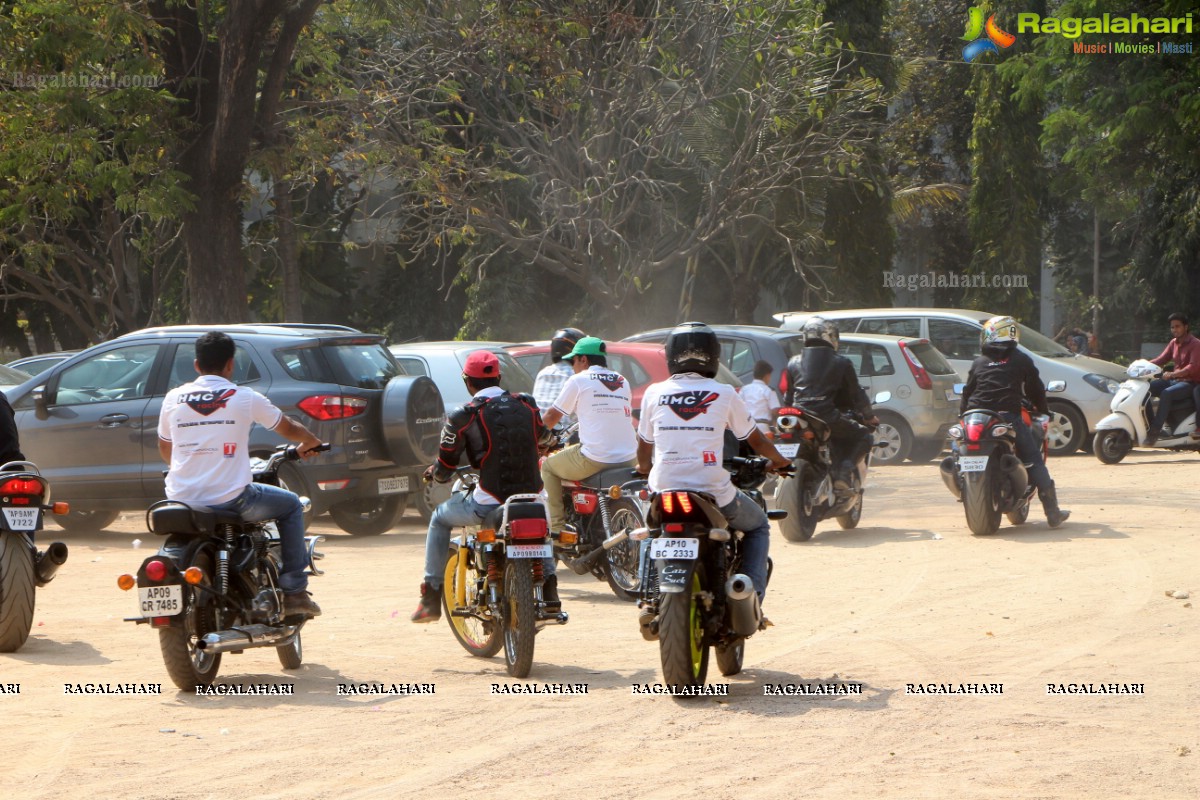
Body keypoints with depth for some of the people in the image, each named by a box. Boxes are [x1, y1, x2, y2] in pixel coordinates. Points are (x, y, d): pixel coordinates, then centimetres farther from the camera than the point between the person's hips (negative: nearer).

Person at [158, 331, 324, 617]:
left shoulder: (173, 399, 5)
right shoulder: (244, 398, -2)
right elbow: (288, 428, 14)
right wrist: (311, 442, 37)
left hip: (182, 497, 4)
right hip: (231, 497, -3)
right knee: (290, 505, 20)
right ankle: (293, 591, 15)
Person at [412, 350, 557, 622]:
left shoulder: (463, 417, -6)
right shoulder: (526, 406, 6)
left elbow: (444, 469, 1)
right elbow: (544, 436, 28)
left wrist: (434, 473, 26)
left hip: (488, 504, -4)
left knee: (439, 520, 24)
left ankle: (431, 599, 19)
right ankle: (549, 587, 28)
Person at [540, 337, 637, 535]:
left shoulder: (578, 380, 1)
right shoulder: (623, 381, 17)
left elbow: (552, 417, 7)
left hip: (595, 459, -6)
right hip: (628, 459, 6)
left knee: (548, 467, 16)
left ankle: (557, 528, 7)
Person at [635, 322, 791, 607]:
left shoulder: (654, 394, 3)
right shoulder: (724, 394, -2)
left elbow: (644, 447, 14)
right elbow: (755, 440, 9)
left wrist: (644, 467, 38)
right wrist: (778, 460, 30)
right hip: (714, 493, -2)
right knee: (758, 525, 25)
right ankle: (752, 592, 7)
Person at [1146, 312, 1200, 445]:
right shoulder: (1174, 343, 13)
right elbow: (1162, 359, 14)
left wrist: (1172, 374, -34)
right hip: (1175, 380, 8)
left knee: (1166, 393, -34)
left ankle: (1155, 431, -38)